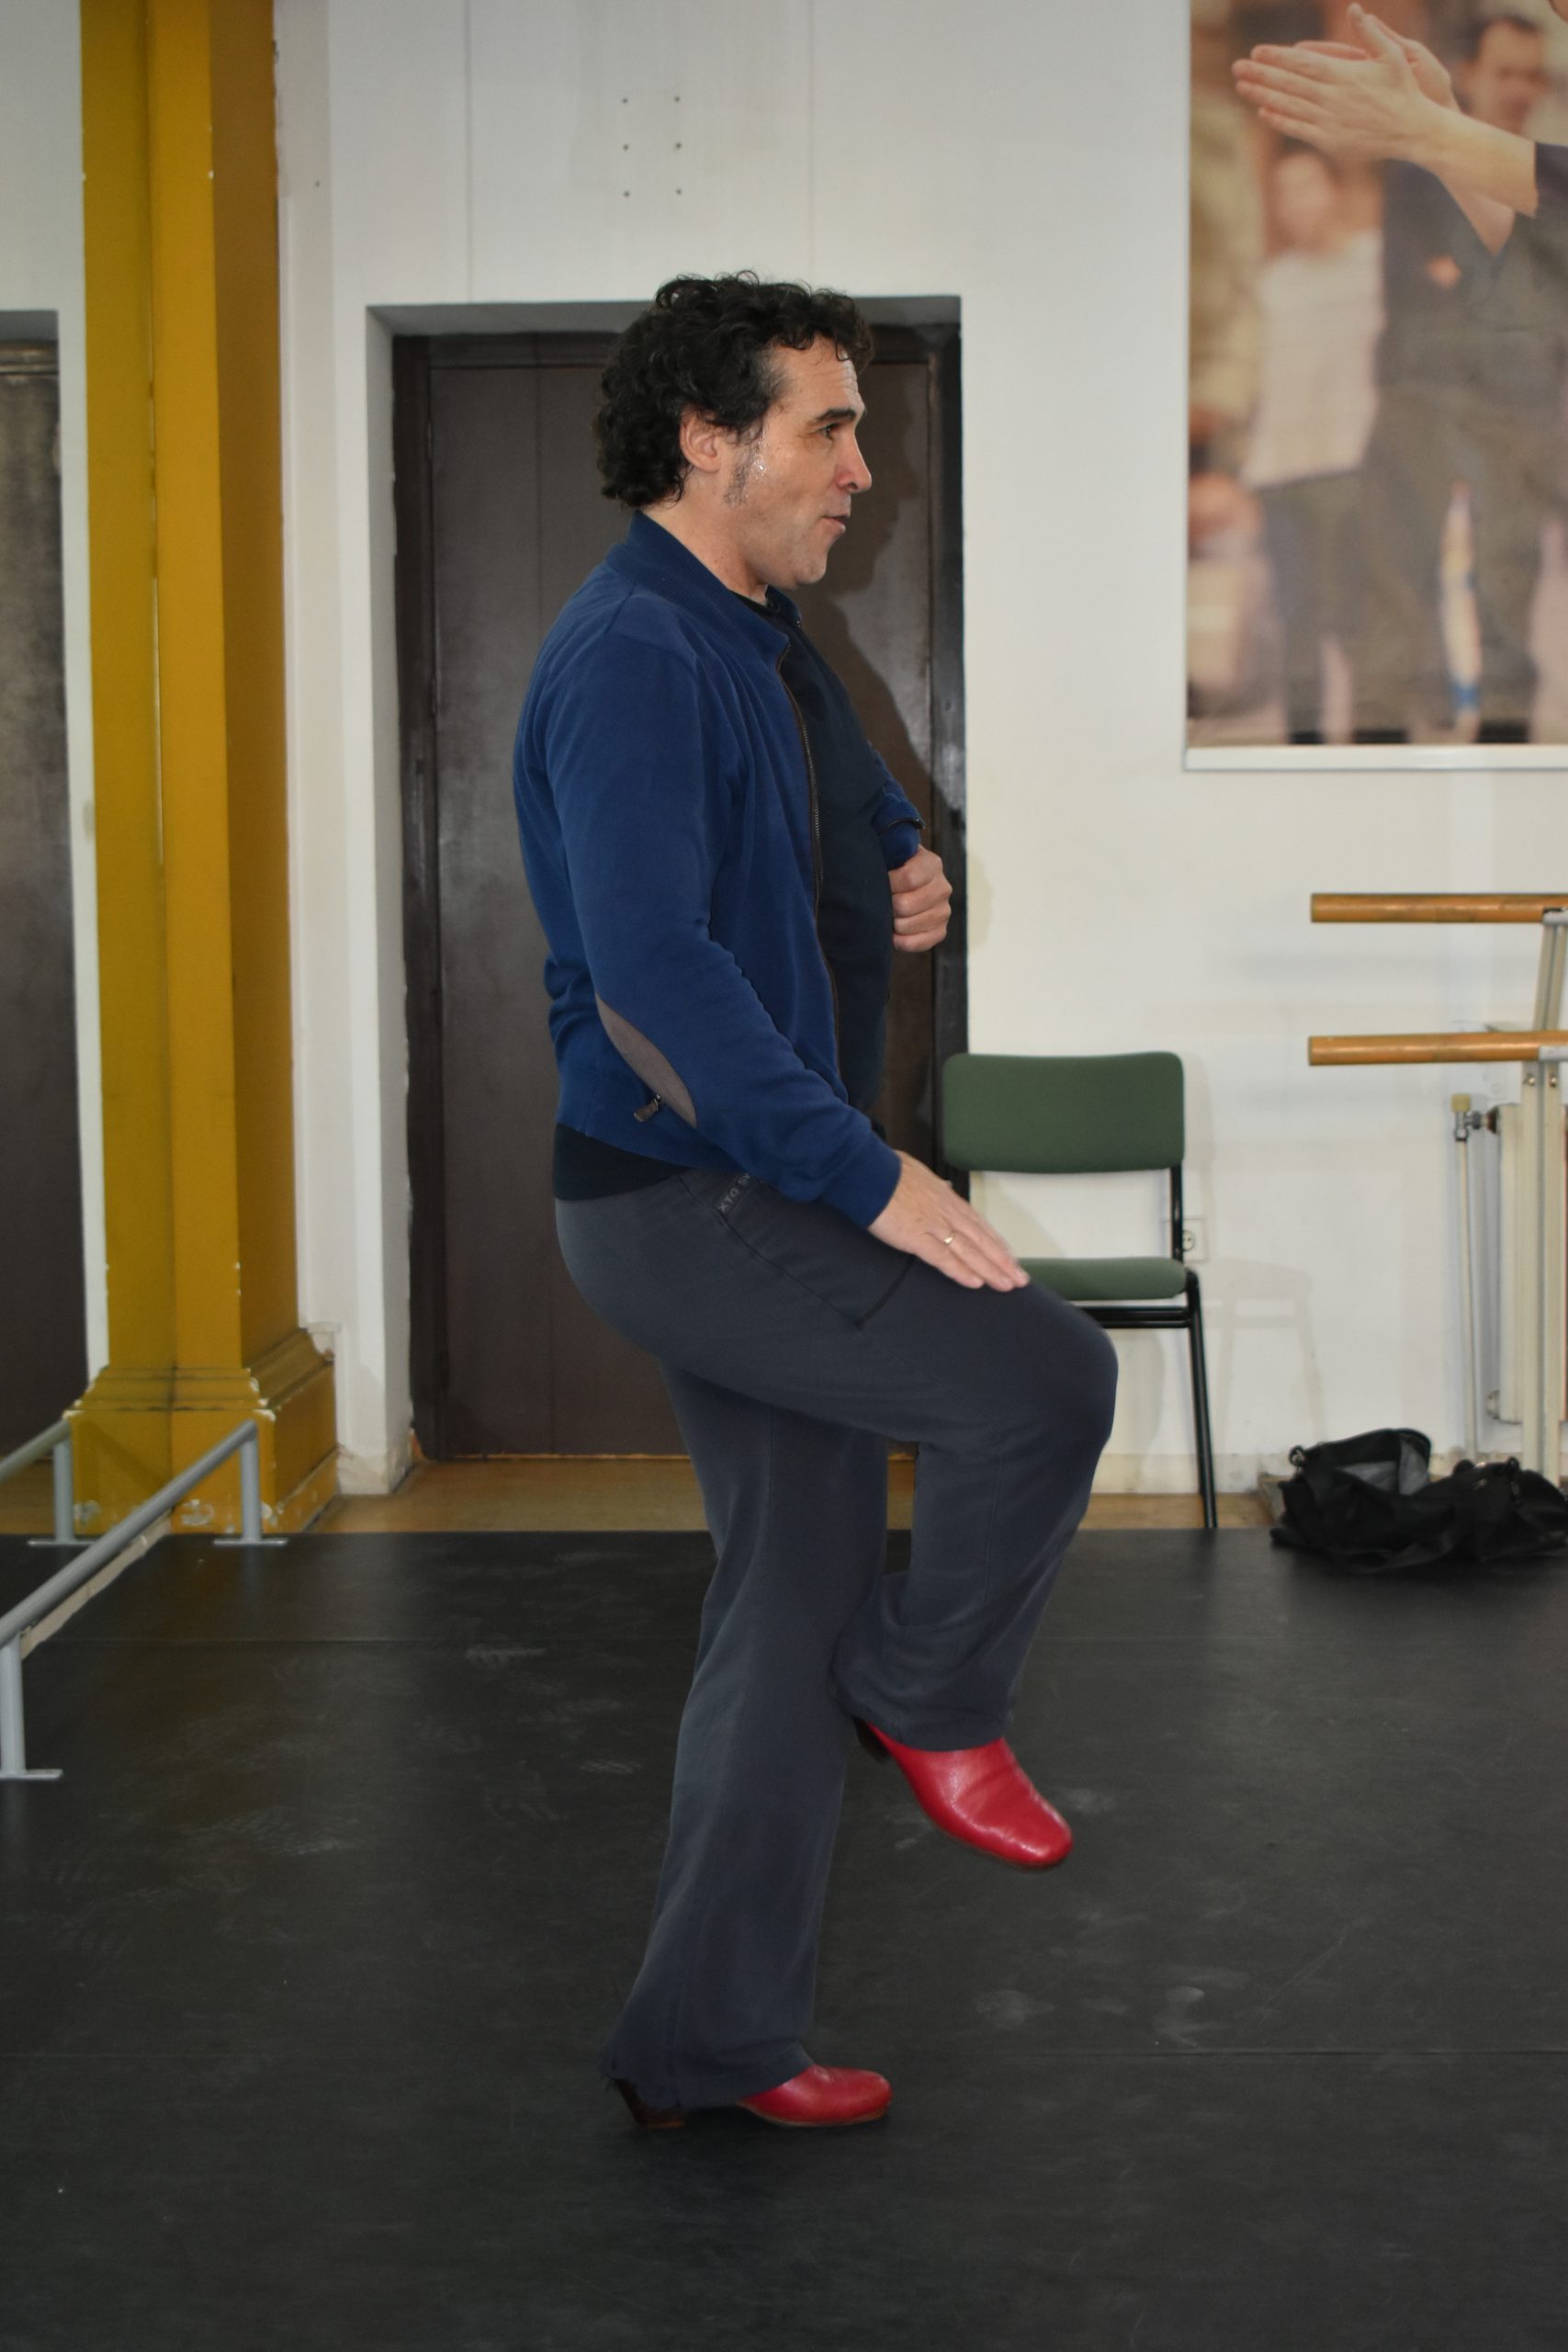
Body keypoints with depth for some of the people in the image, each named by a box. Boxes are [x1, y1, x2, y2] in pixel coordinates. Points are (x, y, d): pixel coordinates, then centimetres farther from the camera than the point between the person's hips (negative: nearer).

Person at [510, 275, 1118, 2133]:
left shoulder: (762, 643, 15)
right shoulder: (632, 654, -16)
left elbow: (839, 854, 31)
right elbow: (651, 964, -26)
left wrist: (904, 892, 5)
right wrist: (871, 1175, -26)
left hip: (755, 1193, 10)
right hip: (679, 1196, -10)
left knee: (798, 1604, 10)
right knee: (1044, 1380, -19)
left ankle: (708, 2039, 20)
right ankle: (935, 1702, 8)